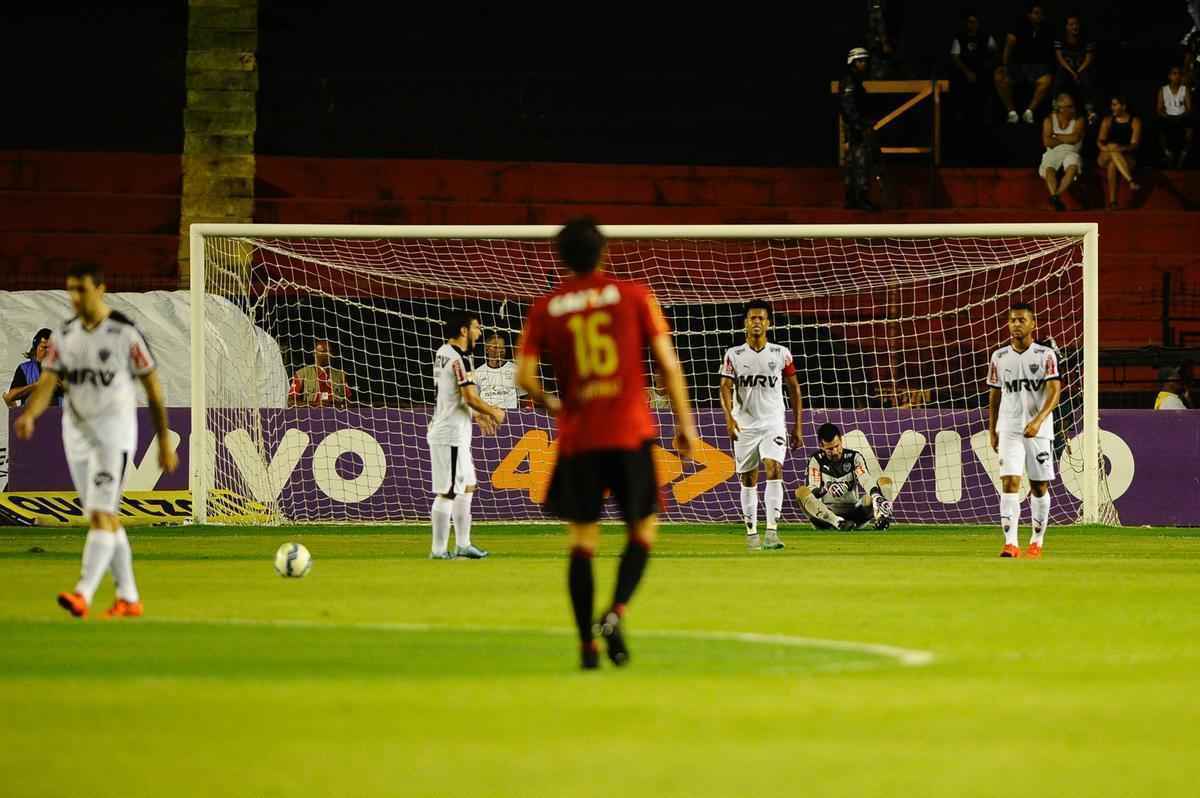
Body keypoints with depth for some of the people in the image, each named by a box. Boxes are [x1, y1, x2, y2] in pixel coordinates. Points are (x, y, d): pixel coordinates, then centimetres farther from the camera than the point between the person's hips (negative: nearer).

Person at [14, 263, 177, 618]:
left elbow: (153, 387, -3)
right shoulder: (63, 336, 6)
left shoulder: (125, 334, -9)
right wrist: (29, 414, -24)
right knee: (106, 520, 11)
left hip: (113, 435, -6)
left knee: (101, 516, -16)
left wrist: (164, 441, 0)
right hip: (76, 434, 6)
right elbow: (47, 383, -2)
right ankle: (129, 599, 18)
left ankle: (83, 594, -26)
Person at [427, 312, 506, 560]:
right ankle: (439, 549, -3)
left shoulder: (442, 353, 13)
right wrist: (493, 412, -4)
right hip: (451, 434, -10)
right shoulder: (459, 358, -17)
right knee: (447, 492, -6)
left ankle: (463, 544, 21)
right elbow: (470, 398, -20)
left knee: (467, 486, 16)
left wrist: (479, 415, 21)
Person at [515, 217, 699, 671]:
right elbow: (667, 363, -2)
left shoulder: (545, 309, 5)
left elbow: (524, 376, -1)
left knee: (582, 540, 7)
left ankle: (587, 645, 2)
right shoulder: (633, 296, 2)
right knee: (643, 531, 12)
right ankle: (616, 614, -10)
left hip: (577, 437, 1)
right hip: (630, 431, -1)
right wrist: (685, 423, 5)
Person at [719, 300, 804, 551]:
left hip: (773, 424, -1)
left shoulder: (780, 354, 3)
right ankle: (751, 532, 16)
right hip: (745, 425, 1)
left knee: (774, 469, -19)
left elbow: (794, 388, 10)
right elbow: (726, 388, -4)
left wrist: (797, 426, 8)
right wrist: (729, 417, -22)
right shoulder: (734, 355, 2)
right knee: (748, 479, 5)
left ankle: (772, 531, -24)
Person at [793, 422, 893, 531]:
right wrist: (826, 489, -35)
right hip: (826, 512, -1)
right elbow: (812, 492, -11)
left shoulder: (854, 457, 1)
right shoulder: (816, 460, 0)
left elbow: (866, 480, -17)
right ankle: (837, 522, -43)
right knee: (801, 492, -26)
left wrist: (877, 497, -39)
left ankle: (880, 518, -56)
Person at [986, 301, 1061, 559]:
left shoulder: (1046, 356, -3)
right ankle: (1011, 543, -20)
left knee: (1039, 487, 6)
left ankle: (1036, 542, 21)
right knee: (1009, 482, -13)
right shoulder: (999, 357, 7)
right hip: (1009, 429, 1)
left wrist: (1038, 421, -26)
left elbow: (1054, 392, -12)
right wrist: (992, 431, 12)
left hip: (1040, 430, -1)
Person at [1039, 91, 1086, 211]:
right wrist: (1066, 140, -1)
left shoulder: (1078, 120, 9)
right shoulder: (1049, 120, 8)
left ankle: (1056, 195, -47)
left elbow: (1075, 138, -8)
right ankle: (1055, 198, -53)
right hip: (1053, 153, 0)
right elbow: (1047, 142, -4)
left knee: (1073, 166, -36)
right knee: (1049, 168, -35)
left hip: (1071, 153, 0)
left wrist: (1056, 137, -1)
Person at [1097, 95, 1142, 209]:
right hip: (1105, 158, 2)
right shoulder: (1108, 121, 10)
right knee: (1112, 148, -35)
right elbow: (1100, 141, -1)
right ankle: (1131, 181, -48)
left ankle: (1112, 201, -45)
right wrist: (1104, 147, -27)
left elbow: (1134, 144, -12)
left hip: (1128, 158, -2)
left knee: (1112, 164, -37)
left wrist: (1122, 148, -34)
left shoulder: (1135, 121, 0)